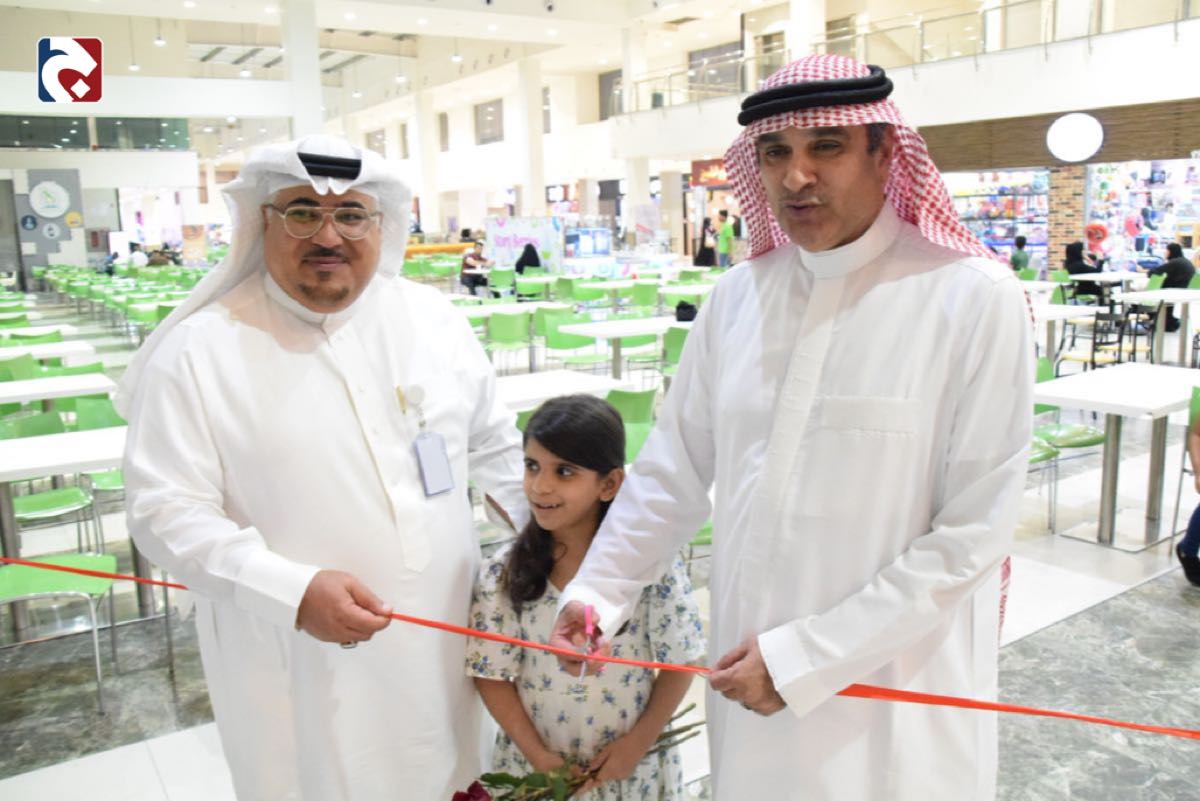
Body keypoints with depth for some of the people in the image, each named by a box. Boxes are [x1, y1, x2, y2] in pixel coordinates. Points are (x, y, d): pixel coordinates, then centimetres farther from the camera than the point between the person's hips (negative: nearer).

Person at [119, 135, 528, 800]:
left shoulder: (434, 320, 2)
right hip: (298, 670, -3)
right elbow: (165, 509, -12)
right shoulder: (198, 351, -11)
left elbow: (494, 448, 10)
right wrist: (294, 591, -24)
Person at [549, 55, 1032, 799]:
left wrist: (804, 657, -15)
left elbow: (973, 531, -13)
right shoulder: (737, 295, -1)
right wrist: (598, 590, 4)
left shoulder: (975, 298, -13)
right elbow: (675, 470, 7)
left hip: (893, 693, -3)